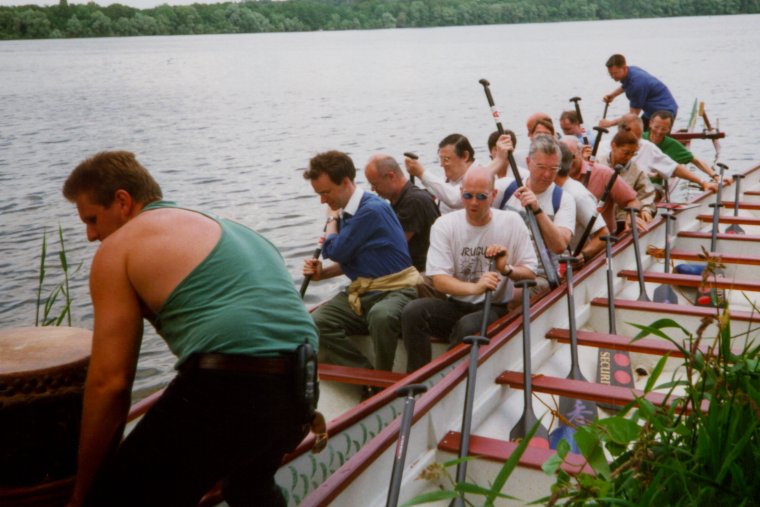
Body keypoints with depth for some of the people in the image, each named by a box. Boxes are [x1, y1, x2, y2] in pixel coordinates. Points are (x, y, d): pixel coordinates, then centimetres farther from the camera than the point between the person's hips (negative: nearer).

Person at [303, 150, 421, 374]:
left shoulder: (372, 209, -16)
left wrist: (332, 218, 3)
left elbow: (335, 252, -14)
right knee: (317, 322, -19)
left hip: (395, 290, -7)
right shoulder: (344, 211, 11)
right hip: (360, 293, 7)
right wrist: (321, 273, 5)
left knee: (380, 316, -41)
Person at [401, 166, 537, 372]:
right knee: (413, 311, -27)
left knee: (467, 326, -37)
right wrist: (474, 287, -31)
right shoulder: (445, 224, -1)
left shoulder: (512, 222, 0)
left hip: (495, 308, -2)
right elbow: (439, 279, -11)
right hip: (456, 304, 2)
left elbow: (530, 273, 2)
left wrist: (507, 269, -21)